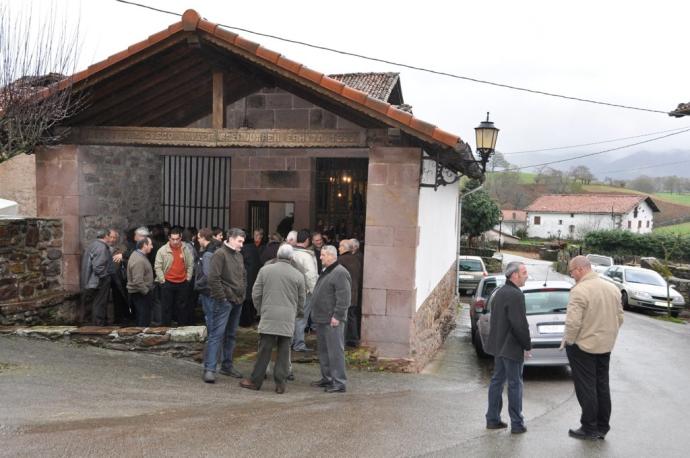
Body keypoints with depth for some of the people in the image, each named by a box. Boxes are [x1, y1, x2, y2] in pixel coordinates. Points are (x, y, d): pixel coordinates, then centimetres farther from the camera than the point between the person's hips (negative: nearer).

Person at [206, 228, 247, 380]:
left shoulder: (238, 255, 16)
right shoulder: (220, 254, -11)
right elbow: (213, 278, -18)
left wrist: (243, 293, 14)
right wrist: (221, 297, -17)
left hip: (237, 301, 9)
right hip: (224, 301, -9)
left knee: (231, 334, 14)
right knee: (217, 334, -9)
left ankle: (227, 365, 23)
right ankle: (209, 368, -8)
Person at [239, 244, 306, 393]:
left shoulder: (265, 270, 5)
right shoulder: (298, 275, 5)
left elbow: (256, 293, 6)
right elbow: (301, 300, 10)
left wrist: (260, 310, 18)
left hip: (268, 317, 0)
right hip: (288, 319, 0)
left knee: (264, 350, 2)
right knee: (284, 351, 5)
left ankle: (256, 380, 8)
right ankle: (280, 383, 6)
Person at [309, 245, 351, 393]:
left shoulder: (340, 273, -15)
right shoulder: (325, 271, 17)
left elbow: (343, 298, -21)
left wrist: (337, 316, -22)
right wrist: (316, 314, 21)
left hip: (332, 321, -10)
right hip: (321, 319, 10)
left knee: (335, 351, -7)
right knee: (323, 351, 17)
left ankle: (339, 382, -3)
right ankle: (327, 378, 28)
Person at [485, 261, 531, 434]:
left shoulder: (499, 292, 11)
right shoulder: (515, 295, -20)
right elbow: (520, 324, -23)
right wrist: (527, 346, -11)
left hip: (498, 345, 9)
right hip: (511, 347, -9)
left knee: (497, 381, 14)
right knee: (515, 384, 0)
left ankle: (493, 419, 20)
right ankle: (517, 424, 7)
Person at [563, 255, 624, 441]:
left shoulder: (580, 290, -21)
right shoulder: (613, 288, 4)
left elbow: (573, 322, -24)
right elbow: (619, 318, 11)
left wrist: (567, 341, -9)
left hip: (583, 346, -7)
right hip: (606, 346, 7)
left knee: (586, 388, 3)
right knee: (602, 386, 15)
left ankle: (589, 429, 11)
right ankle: (602, 428, 25)